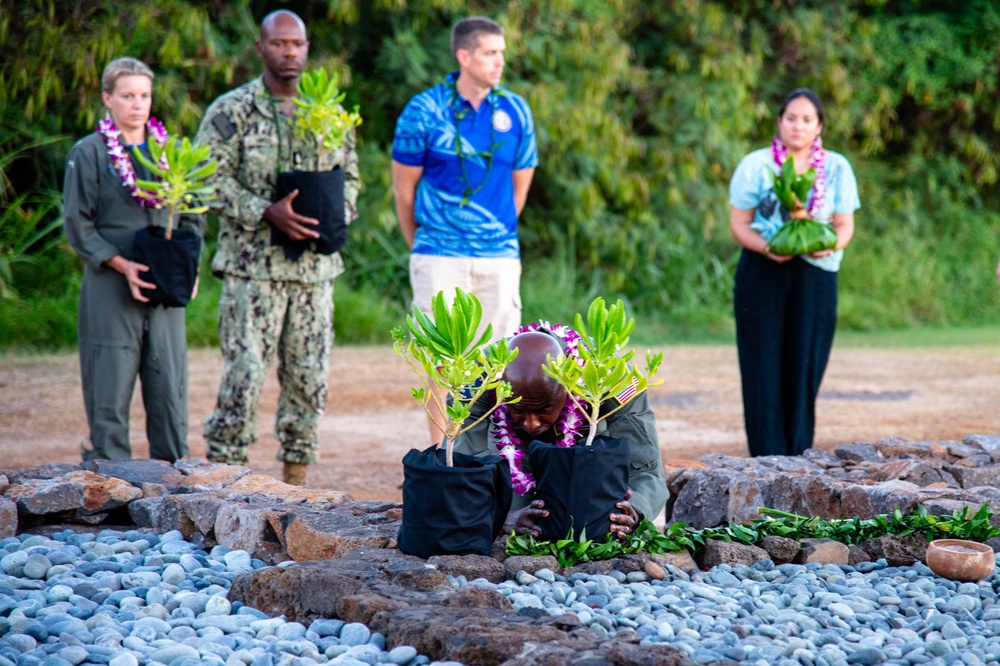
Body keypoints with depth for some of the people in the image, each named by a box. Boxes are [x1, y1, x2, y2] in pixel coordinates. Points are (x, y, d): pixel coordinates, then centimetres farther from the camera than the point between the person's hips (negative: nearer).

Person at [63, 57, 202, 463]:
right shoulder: (87, 154, 0)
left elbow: (192, 215, 17)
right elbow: (78, 225, -3)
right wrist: (123, 265, -13)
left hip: (166, 287, 4)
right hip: (110, 288, -4)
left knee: (170, 384, 3)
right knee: (110, 386, -3)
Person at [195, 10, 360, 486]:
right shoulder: (231, 112, -2)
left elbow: (349, 176, 19)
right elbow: (212, 181, -7)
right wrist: (267, 213, -17)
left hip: (315, 266, 4)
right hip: (252, 265, -4)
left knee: (309, 378, 6)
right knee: (244, 374, -10)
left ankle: (295, 485, 15)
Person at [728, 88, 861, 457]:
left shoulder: (836, 168, 9)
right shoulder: (756, 165, 4)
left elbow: (845, 224, 9)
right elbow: (738, 223, 2)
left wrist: (830, 244, -14)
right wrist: (766, 247, -17)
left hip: (814, 276, 1)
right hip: (762, 275, -1)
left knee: (804, 367, -1)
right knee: (764, 368, -5)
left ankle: (798, 459, 6)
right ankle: (768, 459, -3)